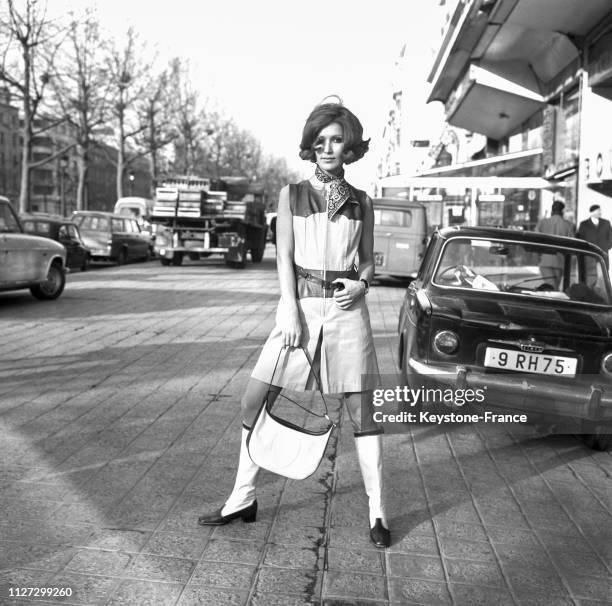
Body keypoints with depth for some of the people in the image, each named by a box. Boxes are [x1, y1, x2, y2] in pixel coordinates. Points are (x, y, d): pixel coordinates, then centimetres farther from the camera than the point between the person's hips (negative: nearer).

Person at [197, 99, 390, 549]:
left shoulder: (362, 202, 9)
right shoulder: (292, 195, 7)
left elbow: (368, 259, 14)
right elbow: (284, 257, 0)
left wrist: (361, 283, -8)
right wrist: (291, 311, -12)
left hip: (347, 309, 0)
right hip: (300, 305, 1)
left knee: (362, 410, -1)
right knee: (254, 400, -1)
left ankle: (377, 513, 12)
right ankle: (243, 499, 16)